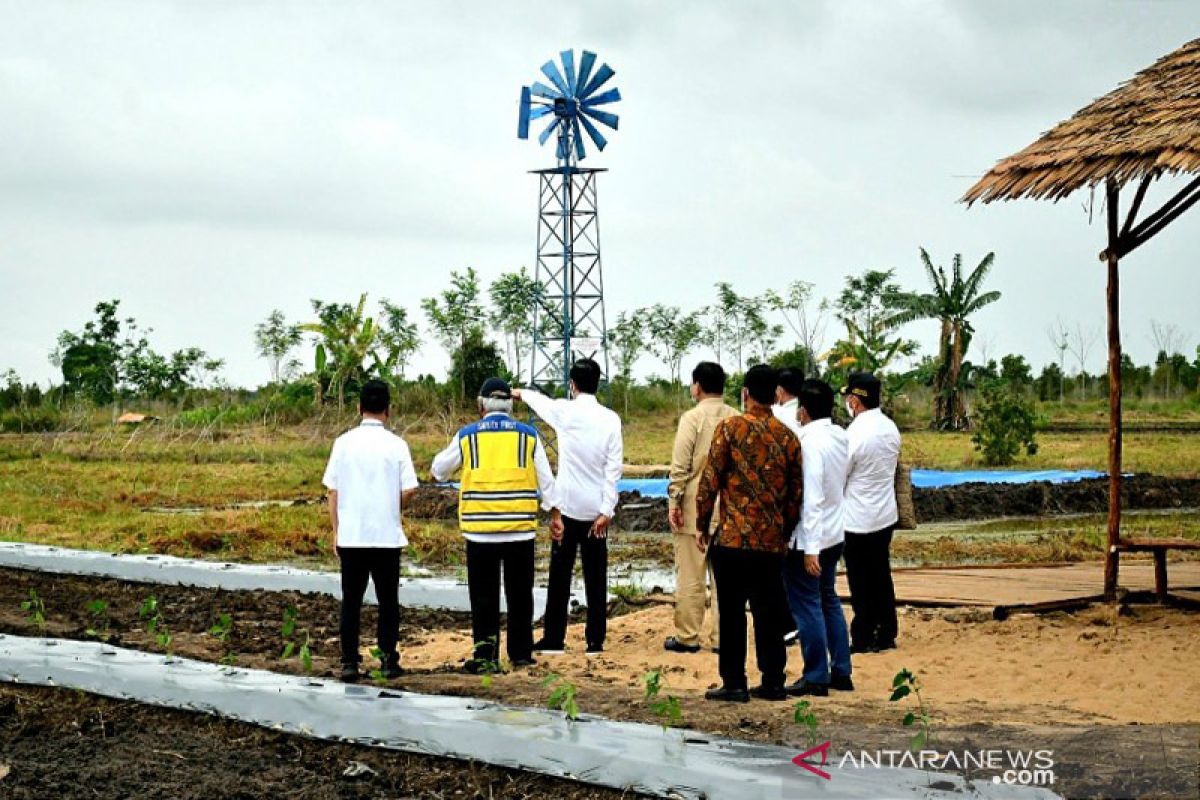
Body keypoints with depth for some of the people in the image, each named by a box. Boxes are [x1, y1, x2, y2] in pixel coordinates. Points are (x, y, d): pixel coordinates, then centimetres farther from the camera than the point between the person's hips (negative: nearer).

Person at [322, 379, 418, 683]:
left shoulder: (344, 443, -1)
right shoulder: (396, 445, -4)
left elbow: (332, 490, 1)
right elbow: (408, 490, -6)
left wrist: (336, 531, 9)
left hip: (350, 535, 1)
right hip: (387, 535, -1)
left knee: (351, 600, 7)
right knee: (388, 599, 10)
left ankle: (349, 662, 5)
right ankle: (388, 659, 10)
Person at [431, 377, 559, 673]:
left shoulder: (467, 436, 1)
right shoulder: (529, 435, 3)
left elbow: (439, 469, 13)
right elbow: (546, 479, 6)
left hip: (480, 529, -1)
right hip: (521, 529, 1)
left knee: (484, 596, 4)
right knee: (520, 594, 11)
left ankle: (485, 657, 0)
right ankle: (521, 654, 15)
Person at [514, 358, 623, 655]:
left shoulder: (565, 411, -5)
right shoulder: (611, 419, -3)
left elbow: (541, 402, 18)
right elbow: (614, 468, -7)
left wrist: (522, 393, 40)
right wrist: (606, 511, -6)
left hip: (568, 506, -1)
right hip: (597, 508, 1)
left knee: (560, 575, 6)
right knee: (596, 577, 7)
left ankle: (553, 639, 8)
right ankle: (595, 640, 7)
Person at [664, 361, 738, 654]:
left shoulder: (692, 418, -8)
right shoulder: (737, 419, 5)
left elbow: (680, 466, -11)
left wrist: (674, 502, -6)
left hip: (694, 509, -4)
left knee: (690, 576, 2)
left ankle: (687, 637, 6)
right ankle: (722, 637, 9)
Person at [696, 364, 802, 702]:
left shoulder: (731, 428, -6)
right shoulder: (788, 437, 6)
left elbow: (710, 480, -7)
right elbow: (795, 493, 9)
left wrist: (702, 525, 3)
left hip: (733, 537, -4)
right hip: (772, 541, 4)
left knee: (732, 612, 2)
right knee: (769, 611, 11)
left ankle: (734, 683, 4)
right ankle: (773, 681, 14)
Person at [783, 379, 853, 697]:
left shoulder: (810, 442, -21)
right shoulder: (840, 436, 4)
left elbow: (811, 498, -24)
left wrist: (809, 548, -23)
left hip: (808, 538, -8)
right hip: (834, 533, 8)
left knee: (807, 606, 1)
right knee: (829, 600, 18)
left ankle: (816, 678, 6)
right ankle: (841, 673, 23)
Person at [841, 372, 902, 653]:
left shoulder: (855, 434, -21)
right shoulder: (891, 428, 3)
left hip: (858, 520, -7)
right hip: (886, 514, 7)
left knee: (861, 581, 2)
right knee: (881, 576, 14)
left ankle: (863, 640, 8)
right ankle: (886, 635, 20)